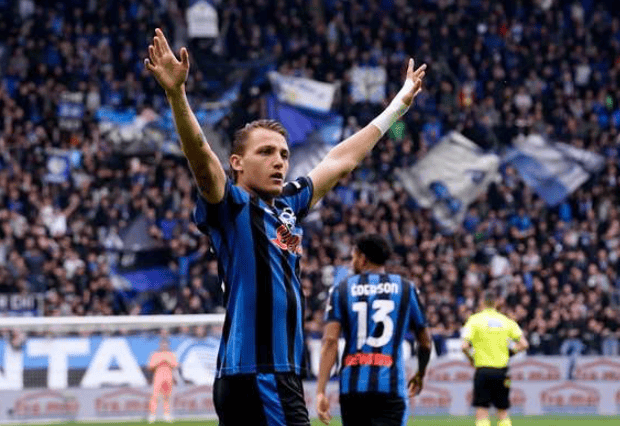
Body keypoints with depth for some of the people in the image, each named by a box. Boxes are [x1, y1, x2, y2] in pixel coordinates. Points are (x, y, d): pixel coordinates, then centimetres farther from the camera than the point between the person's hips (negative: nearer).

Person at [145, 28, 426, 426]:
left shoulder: (287, 206, 17)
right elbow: (201, 158, -23)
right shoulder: (232, 207, -5)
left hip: (283, 374, 9)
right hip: (251, 375, -9)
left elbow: (340, 161, 29)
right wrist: (176, 94, -38)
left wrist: (397, 107, 40)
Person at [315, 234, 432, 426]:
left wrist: (321, 391, -9)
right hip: (390, 385, -1)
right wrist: (420, 375, 33)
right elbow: (425, 342, 13)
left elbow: (330, 341, -5)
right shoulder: (405, 289, 9)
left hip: (352, 386, 2)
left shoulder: (341, 290, 6)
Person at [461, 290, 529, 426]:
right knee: (503, 412, 12)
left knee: (482, 412, -3)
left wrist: (470, 358, 6)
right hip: (501, 371, 3)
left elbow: (464, 346, -13)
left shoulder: (475, 320, -4)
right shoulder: (506, 321, 5)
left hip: (483, 370, -3)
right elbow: (523, 344, 2)